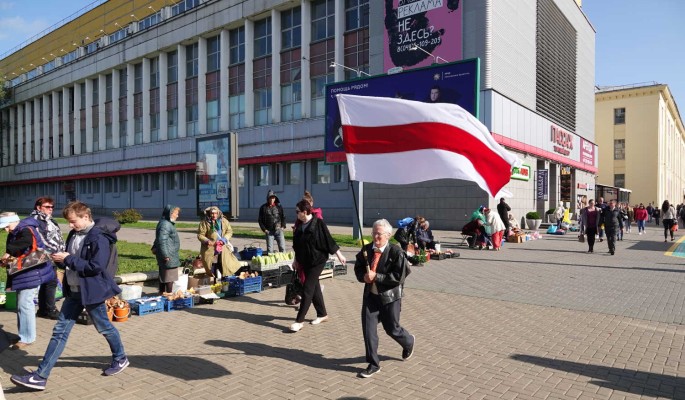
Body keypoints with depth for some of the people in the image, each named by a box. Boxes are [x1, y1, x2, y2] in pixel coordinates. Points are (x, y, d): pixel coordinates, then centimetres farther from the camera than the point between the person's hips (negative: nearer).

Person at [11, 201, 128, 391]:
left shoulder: (99, 238, -20)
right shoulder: (74, 235, 7)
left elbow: (96, 267, -25)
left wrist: (68, 259, -21)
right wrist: (60, 257, -2)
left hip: (91, 291, -8)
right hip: (73, 291, 8)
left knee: (104, 328, 9)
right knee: (60, 331, 7)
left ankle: (121, 359, 31)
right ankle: (41, 376, 11)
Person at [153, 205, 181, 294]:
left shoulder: (168, 224, 15)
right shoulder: (165, 225, -19)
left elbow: (159, 239, 26)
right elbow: (162, 241, -25)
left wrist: (155, 248, 33)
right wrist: (166, 255, -24)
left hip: (169, 256, 11)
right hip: (169, 257, -11)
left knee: (163, 276, 17)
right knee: (169, 277, -4)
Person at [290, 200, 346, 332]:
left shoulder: (319, 223, -15)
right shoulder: (300, 226, 4)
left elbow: (329, 240, -10)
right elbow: (297, 245, 14)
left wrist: (339, 255, -6)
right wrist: (296, 260, 19)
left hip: (317, 261, -7)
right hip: (305, 261, 7)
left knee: (308, 289, -7)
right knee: (314, 287, 14)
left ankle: (300, 320, -1)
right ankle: (322, 314, 29)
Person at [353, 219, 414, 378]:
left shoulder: (396, 252, -16)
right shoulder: (366, 249, -1)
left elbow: (399, 277, -20)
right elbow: (358, 268, 12)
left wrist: (376, 276, -23)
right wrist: (364, 276, -11)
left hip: (390, 297, -4)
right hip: (370, 295, 4)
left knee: (392, 328, 11)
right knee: (368, 328, 0)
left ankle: (409, 342, 45)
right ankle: (373, 364, 16)